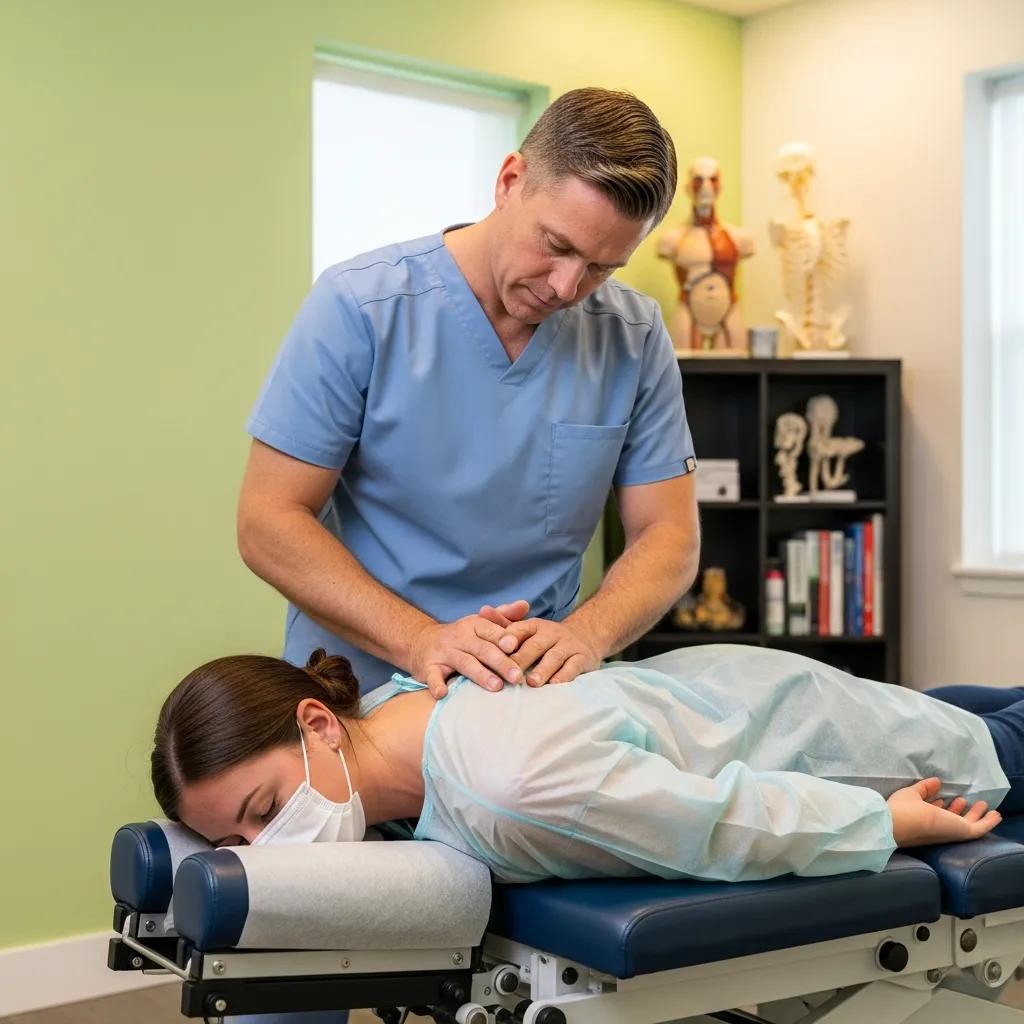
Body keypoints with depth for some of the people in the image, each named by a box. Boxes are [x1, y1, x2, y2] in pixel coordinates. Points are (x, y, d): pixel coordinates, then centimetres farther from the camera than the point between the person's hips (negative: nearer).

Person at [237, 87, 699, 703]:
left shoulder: (635, 337, -1)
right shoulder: (359, 308, -10)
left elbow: (668, 534, 2)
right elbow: (269, 523, -9)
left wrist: (586, 634, -19)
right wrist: (420, 641, -23)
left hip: (540, 695, 2)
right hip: (359, 686, -1)